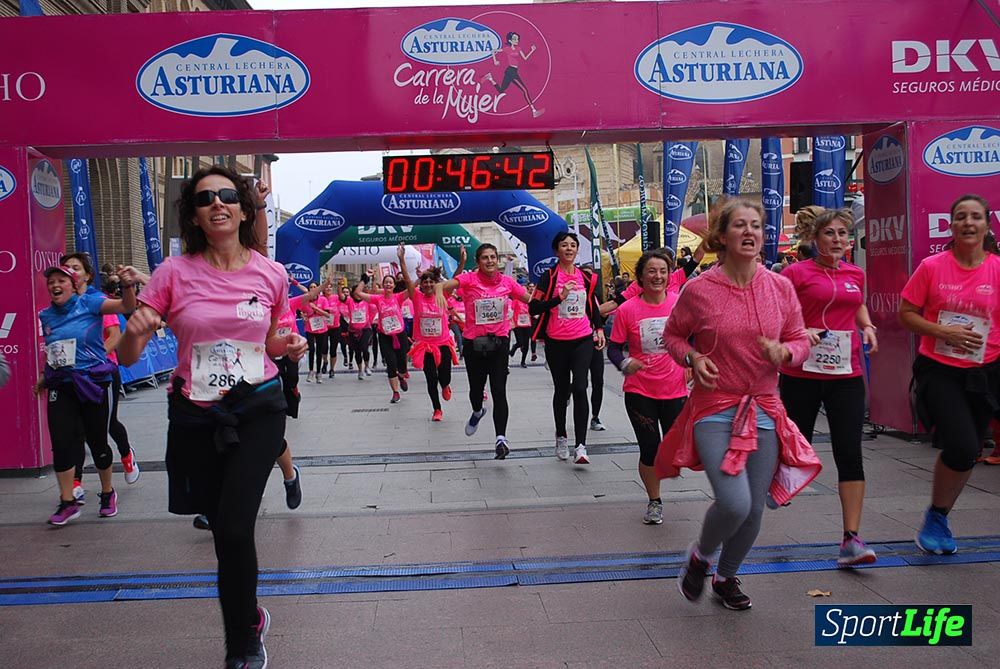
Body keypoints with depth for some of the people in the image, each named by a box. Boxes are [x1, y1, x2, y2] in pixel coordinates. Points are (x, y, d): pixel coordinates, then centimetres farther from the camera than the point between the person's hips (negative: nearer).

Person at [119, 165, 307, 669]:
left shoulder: (271, 275, -3)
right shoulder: (175, 273, -6)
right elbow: (128, 358, -5)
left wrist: (290, 346, -8)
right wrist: (135, 329, -27)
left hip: (257, 408, -1)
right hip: (195, 417, 1)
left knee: (233, 529, -15)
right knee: (225, 531, 13)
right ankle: (251, 623, 43)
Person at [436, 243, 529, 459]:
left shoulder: (507, 282, 1)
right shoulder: (470, 279, -8)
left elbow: (531, 299, 8)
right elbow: (445, 285, -24)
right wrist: (439, 290, -46)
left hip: (499, 342, 0)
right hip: (474, 343, 0)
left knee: (499, 390, -10)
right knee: (476, 388, 15)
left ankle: (501, 438, -11)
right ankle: (478, 412, 50)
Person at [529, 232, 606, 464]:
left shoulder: (586, 277, 9)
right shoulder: (549, 276, -3)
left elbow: (593, 305, 20)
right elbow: (533, 307, -10)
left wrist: (599, 329, 9)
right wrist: (560, 297, -18)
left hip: (583, 340, 1)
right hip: (557, 343, -1)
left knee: (580, 389, -12)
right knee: (561, 390, 11)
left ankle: (580, 445, -12)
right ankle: (561, 438, 31)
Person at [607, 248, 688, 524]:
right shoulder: (627, 309, -8)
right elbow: (614, 347, -3)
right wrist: (624, 363, -23)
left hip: (675, 390, 1)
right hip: (639, 391, -1)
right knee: (649, 449, 6)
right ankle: (654, 501, 28)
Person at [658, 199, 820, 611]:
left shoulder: (780, 287, 0)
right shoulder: (699, 290, -8)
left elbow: (800, 340, 9)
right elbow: (672, 335, 6)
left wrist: (785, 352, -13)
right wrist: (692, 358, -14)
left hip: (764, 410, 4)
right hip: (714, 409, -4)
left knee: (754, 509, 10)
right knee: (734, 503, -18)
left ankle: (726, 578, 39)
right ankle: (699, 555, 17)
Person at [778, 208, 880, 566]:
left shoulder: (856, 274, 11)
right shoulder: (796, 273, -4)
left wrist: (867, 327, 10)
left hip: (846, 375, 3)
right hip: (801, 374, -3)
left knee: (850, 453, -4)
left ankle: (852, 539, -2)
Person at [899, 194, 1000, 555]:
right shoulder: (932, 267, -4)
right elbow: (905, 314, -1)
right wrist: (943, 331, -15)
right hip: (938, 369, -3)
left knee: (967, 453, 11)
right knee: (962, 448, -16)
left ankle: (938, 518, 34)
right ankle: (935, 516, 10)